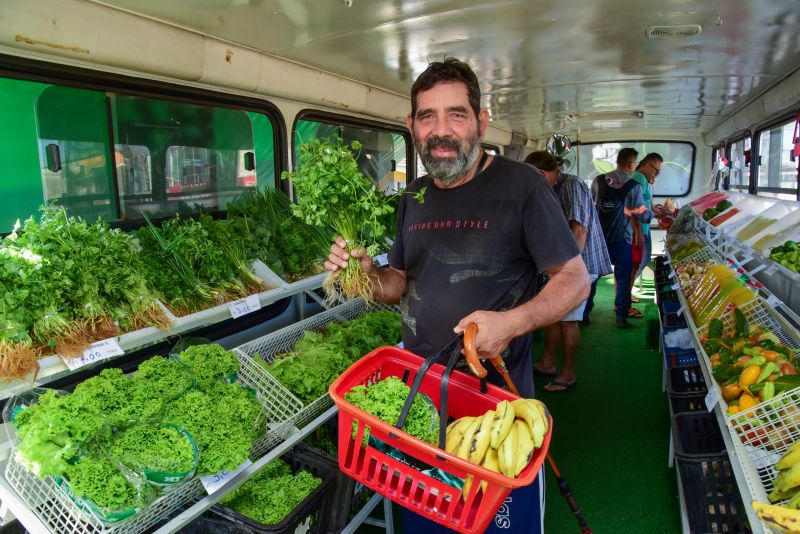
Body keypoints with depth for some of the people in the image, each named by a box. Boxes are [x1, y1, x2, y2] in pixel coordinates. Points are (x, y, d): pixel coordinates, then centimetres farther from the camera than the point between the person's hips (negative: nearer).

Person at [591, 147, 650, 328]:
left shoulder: (599, 181, -1)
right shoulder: (634, 187, -10)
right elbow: (641, 215, -8)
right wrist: (653, 213, 13)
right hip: (622, 240, -3)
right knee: (623, 278, 10)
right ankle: (621, 318, 13)